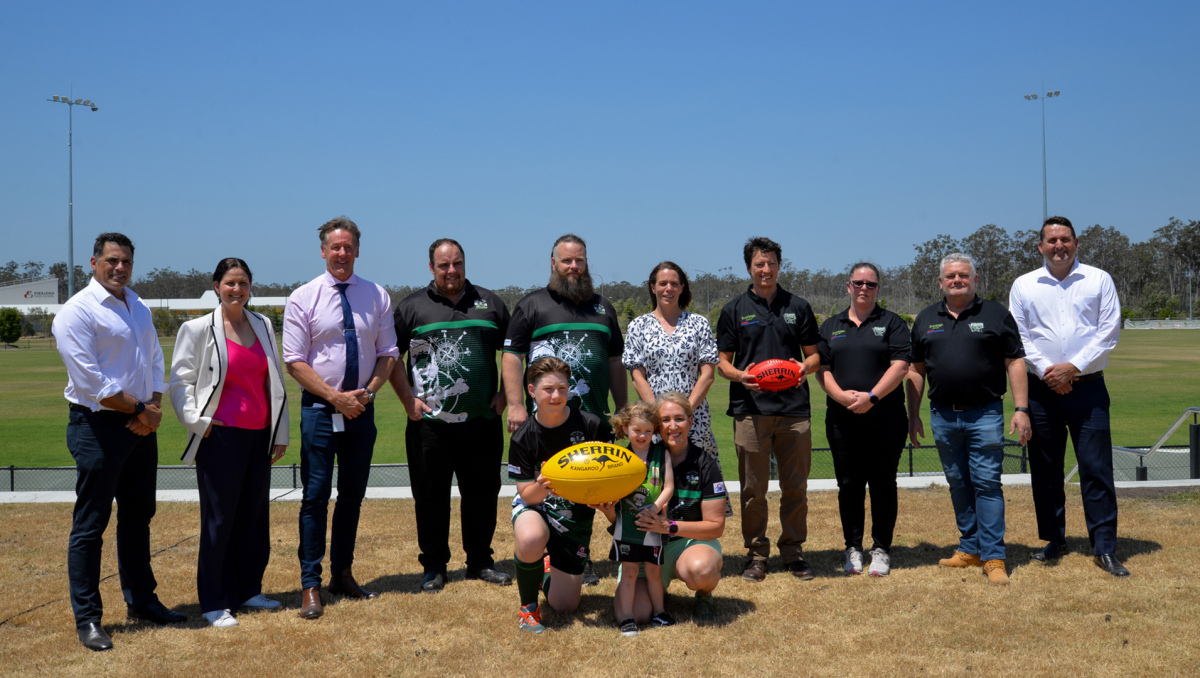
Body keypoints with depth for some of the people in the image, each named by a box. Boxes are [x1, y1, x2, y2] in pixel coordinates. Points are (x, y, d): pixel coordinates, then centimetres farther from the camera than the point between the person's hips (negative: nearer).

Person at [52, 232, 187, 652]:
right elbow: (90, 381, -18)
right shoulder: (77, 312, -11)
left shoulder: (137, 307, 14)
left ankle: (141, 600, 27)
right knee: (90, 524, -2)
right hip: (98, 427, -8)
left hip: (141, 427, 8)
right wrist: (139, 408, -13)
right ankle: (87, 618, 6)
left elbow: (156, 361, 15)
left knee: (138, 515, 15)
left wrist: (155, 408, -1)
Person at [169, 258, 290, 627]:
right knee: (218, 519, 0)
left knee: (255, 516, 10)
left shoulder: (263, 326, 11)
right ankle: (214, 603, 9)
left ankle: (248, 590, 24)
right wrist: (197, 421, -11)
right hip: (221, 435, -5)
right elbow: (180, 379, -1)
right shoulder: (198, 329, -2)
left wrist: (280, 434, 11)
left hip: (259, 434, 5)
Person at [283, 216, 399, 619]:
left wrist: (369, 392, -9)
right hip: (320, 407, -3)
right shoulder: (304, 298, -3)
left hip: (362, 407, 3)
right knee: (316, 496, -5)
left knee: (353, 495, 11)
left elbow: (388, 353, 7)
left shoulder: (377, 297, 5)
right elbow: (295, 360, -6)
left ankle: (342, 574, 23)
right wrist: (336, 396, -14)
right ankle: (311, 586, 2)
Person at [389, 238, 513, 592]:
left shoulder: (489, 303, 11)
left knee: (483, 494, 9)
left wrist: (504, 394, 7)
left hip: (482, 420, 2)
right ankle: (433, 566, 17)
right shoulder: (412, 306, 5)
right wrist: (408, 400, -4)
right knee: (431, 497, 5)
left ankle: (480, 561, 23)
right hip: (430, 422, -2)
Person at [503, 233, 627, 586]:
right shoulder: (532, 304, 4)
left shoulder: (603, 307, 18)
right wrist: (516, 405, -11)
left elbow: (615, 362, 21)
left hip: (593, 417, 4)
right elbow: (511, 356, -2)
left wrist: (622, 409, 17)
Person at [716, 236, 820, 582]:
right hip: (750, 409, -1)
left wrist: (806, 367, -8)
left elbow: (815, 355, 15)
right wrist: (739, 375, -13)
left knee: (796, 487, 5)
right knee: (753, 488, 2)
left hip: (794, 408, 1)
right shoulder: (735, 309, 8)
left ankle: (793, 551, 18)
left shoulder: (798, 307, 12)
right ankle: (756, 553, 14)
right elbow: (722, 361, 8)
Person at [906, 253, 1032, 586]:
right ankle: (970, 549, 21)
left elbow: (1015, 363, 0)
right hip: (943, 417, 4)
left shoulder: (996, 315, 3)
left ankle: (993, 557, -1)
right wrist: (913, 415, 10)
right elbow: (916, 370, 14)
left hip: (985, 415, -4)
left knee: (987, 483, -5)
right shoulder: (926, 319, 12)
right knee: (958, 485, 11)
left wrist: (1021, 409, -8)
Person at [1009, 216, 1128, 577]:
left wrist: (1073, 367, -11)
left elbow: (1109, 331, -2)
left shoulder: (1099, 280, 4)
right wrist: (1046, 371, -9)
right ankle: (1054, 540, 18)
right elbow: (1018, 336, 3)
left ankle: (1104, 548, 2)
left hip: (1087, 386, -1)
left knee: (1096, 467, -4)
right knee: (1045, 469, 6)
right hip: (1041, 388, 2)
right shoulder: (1023, 286, 7)